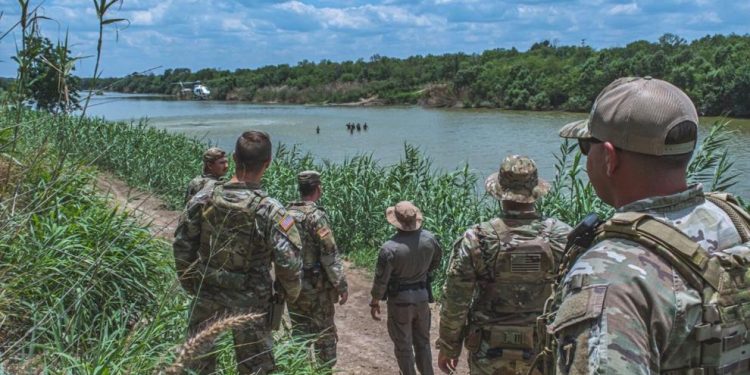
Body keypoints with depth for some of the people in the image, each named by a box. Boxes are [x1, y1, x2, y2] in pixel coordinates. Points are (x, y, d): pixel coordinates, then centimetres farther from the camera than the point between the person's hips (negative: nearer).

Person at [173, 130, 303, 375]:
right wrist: (289, 293, 0)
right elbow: (289, 264, -21)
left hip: (206, 298, 3)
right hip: (250, 304, -3)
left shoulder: (203, 199, -9)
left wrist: (190, 285, 14)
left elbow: (181, 246, 0)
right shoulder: (271, 211, -20)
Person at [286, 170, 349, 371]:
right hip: (317, 285, -6)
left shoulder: (287, 213, 2)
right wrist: (341, 285, -12)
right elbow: (330, 255, -20)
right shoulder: (316, 215, -18)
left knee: (299, 331, 16)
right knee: (324, 333, 8)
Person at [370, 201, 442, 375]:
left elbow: (381, 279, -16)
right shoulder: (429, 238, -11)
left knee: (403, 345, 11)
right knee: (423, 341, 20)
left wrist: (374, 303, -2)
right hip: (423, 296, 5)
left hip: (400, 300, -4)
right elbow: (436, 261, 9)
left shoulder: (390, 247, -25)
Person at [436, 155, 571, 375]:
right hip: (542, 355, 2)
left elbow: (455, 301, -9)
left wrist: (448, 347, 4)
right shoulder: (563, 237, -10)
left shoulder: (476, 240, -15)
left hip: (491, 354, -1)